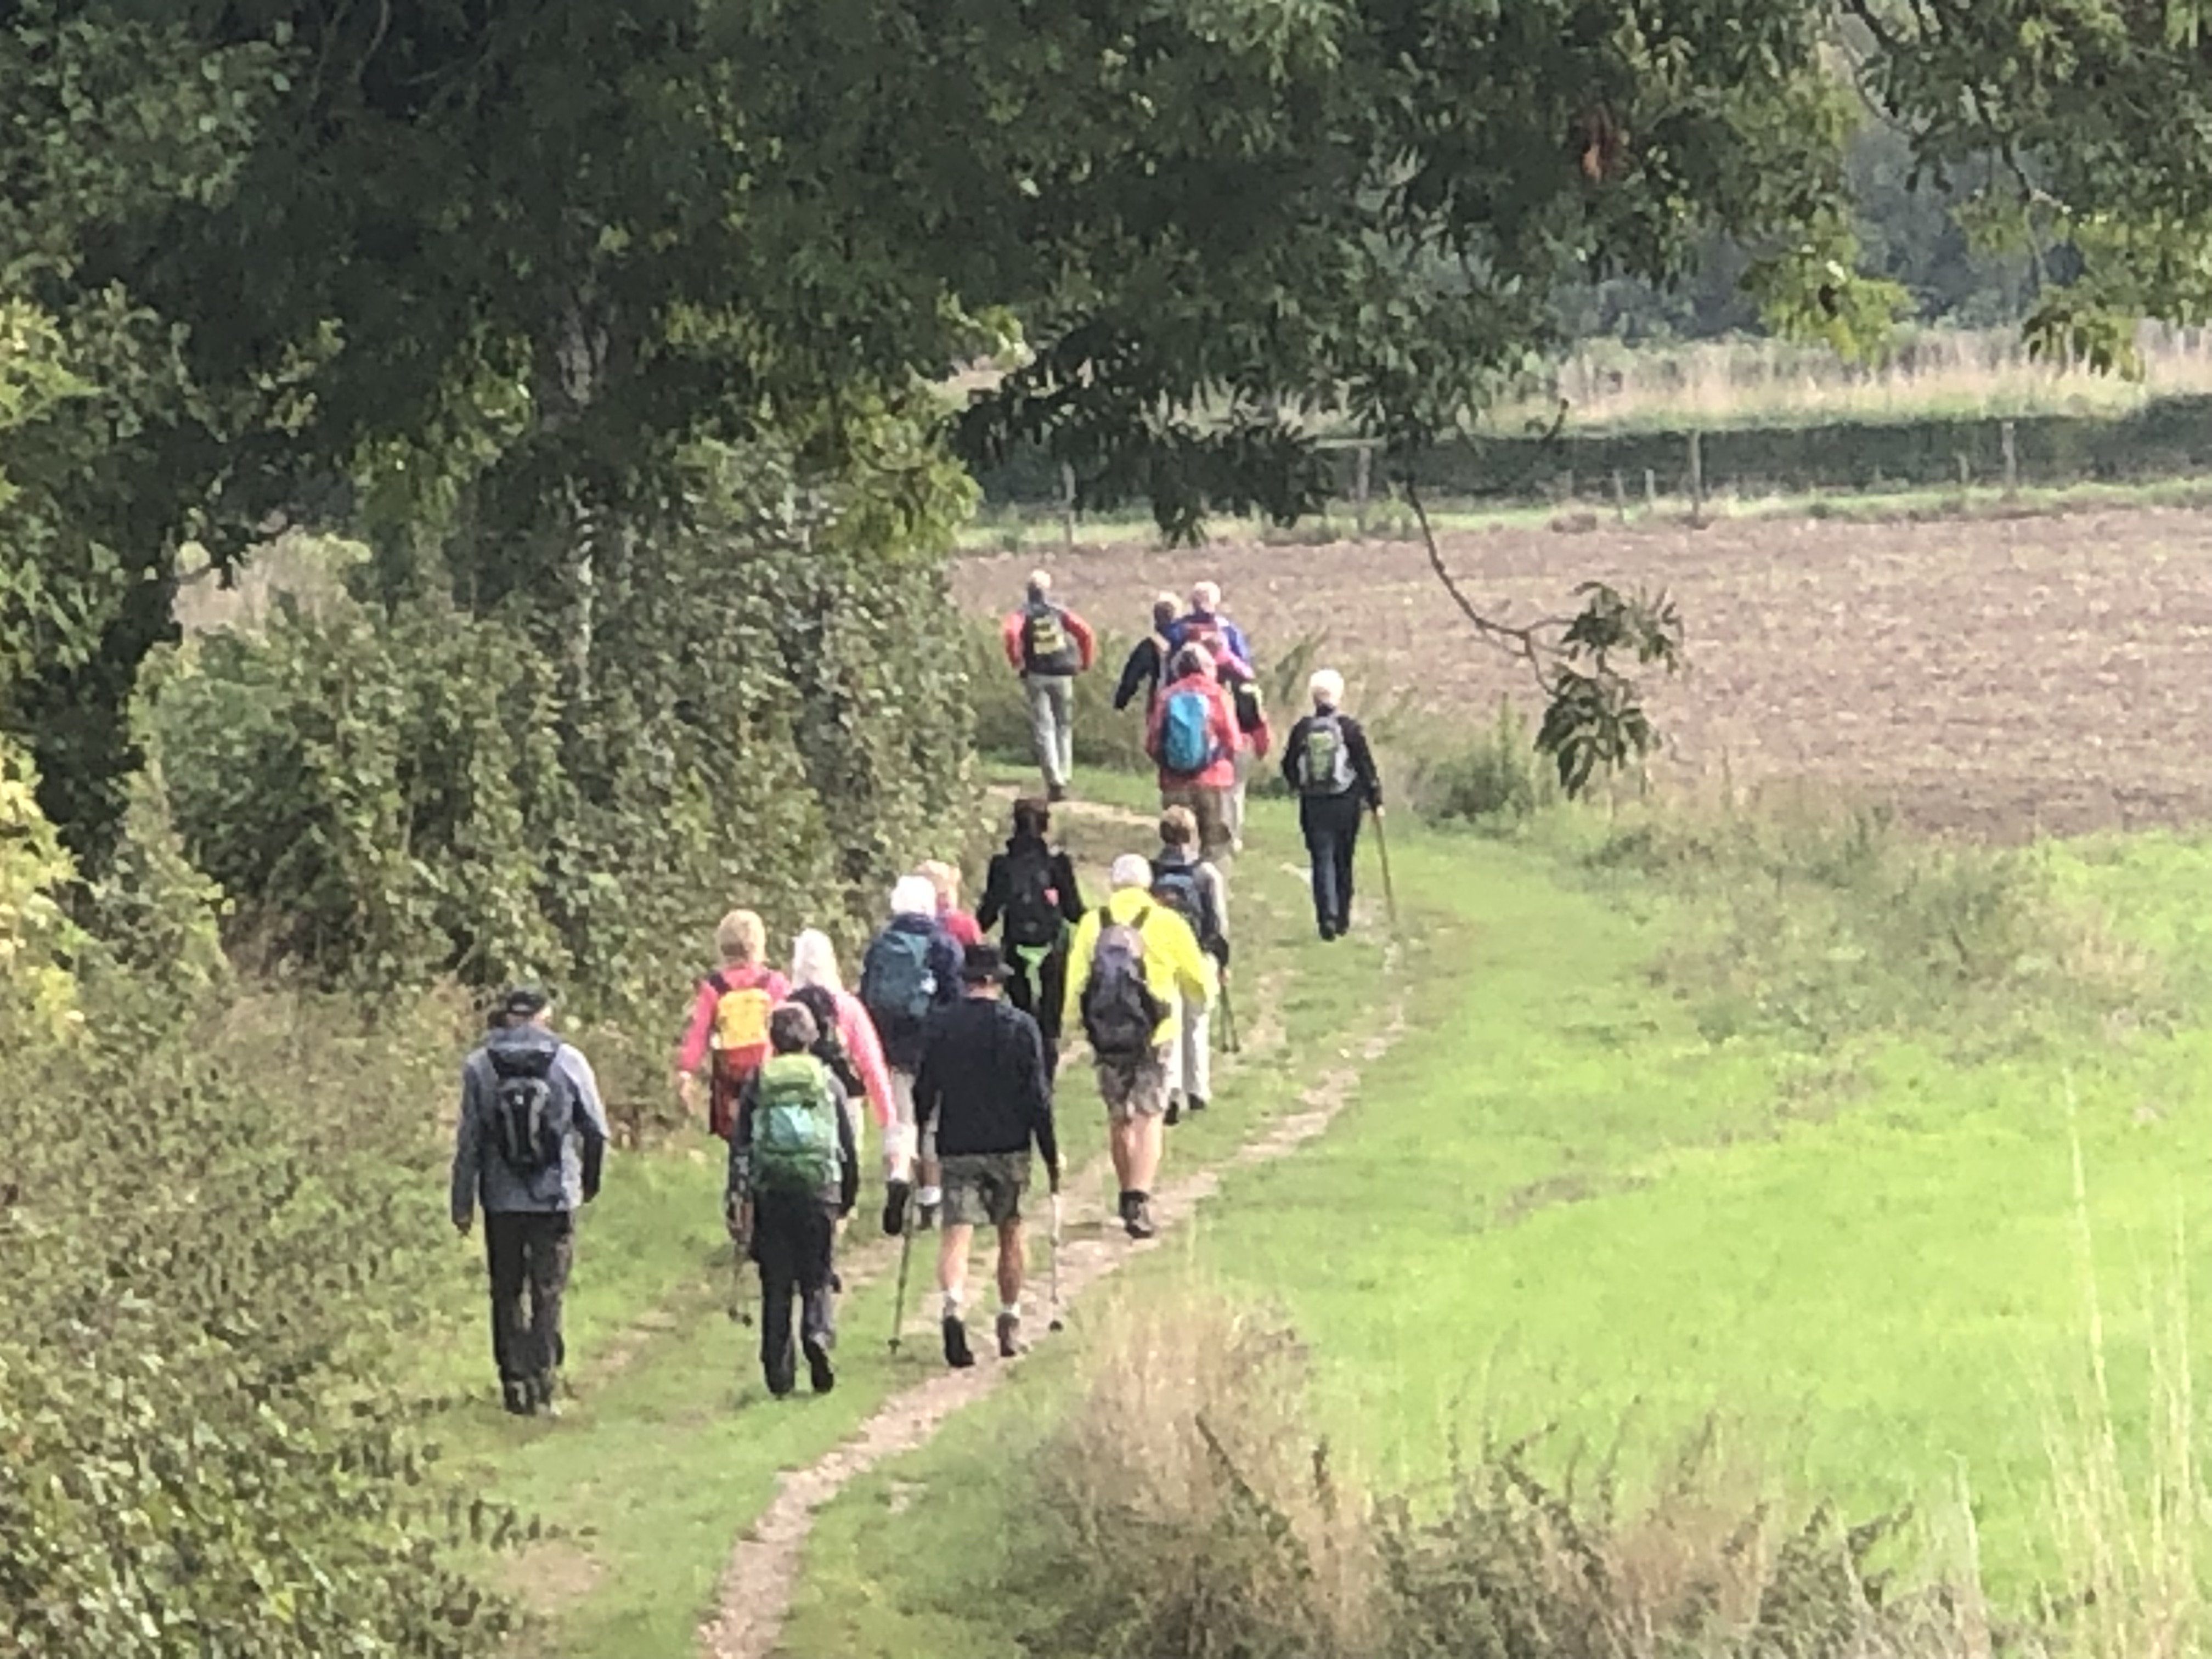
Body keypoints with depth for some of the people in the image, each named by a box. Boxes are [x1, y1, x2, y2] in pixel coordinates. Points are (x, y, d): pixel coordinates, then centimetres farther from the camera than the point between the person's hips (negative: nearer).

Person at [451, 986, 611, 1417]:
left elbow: (469, 1141, -3)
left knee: (508, 1295, 12)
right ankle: (542, 1392, 0)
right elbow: (596, 1130, 1)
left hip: (502, 1202, 0)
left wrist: (463, 1204, 3)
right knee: (548, 1297, 5)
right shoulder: (569, 1062, -3)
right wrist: (590, 1183, 17)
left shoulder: (479, 1065, -3)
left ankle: (515, 1385, 9)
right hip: (556, 1199, 0)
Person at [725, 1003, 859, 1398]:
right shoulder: (828, 1083, 7)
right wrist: (848, 1197, 19)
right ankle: (818, 1335, -21)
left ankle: (779, 1374, 5)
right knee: (816, 1280, 8)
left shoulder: (756, 1084, 6)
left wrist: (735, 1198, 2)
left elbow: (740, 1144, 2)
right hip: (819, 1192, 0)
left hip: (769, 1192, 0)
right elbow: (848, 1146, 10)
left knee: (776, 1287, 7)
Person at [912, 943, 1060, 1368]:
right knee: (1010, 1234, 15)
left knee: (957, 1233, -5)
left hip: (957, 1148, 0)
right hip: (1009, 1147, 0)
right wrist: (1051, 1155, 4)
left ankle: (953, 1306, -30)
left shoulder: (941, 1027, 0)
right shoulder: (1021, 1027, -3)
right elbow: (1038, 1097, -4)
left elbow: (924, 1094, 4)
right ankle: (1010, 1326, 19)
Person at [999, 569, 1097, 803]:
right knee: (1064, 726, 16)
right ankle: (1064, 777, 14)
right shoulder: (1060, 612, 6)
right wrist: (1085, 661, 5)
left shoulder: (1023, 614, 1)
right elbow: (1086, 633, -6)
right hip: (1063, 675, 2)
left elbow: (1011, 632, -20)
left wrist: (1016, 661, -7)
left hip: (1037, 676, -2)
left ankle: (1055, 782, -12)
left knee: (1043, 729, -1)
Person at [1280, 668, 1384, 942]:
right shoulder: (1349, 728, -9)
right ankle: (1342, 921, 21)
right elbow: (1366, 766, -7)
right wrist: (1375, 801, 2)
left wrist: (1300, 788, 28)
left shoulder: (1302, 730, -2)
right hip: (1346, 804, -1)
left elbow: (1289, 767, 8)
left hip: (1313, 806, 1)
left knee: (1322, 860, 2)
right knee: (1343, 863, 13)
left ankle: (1328, 917, -13)